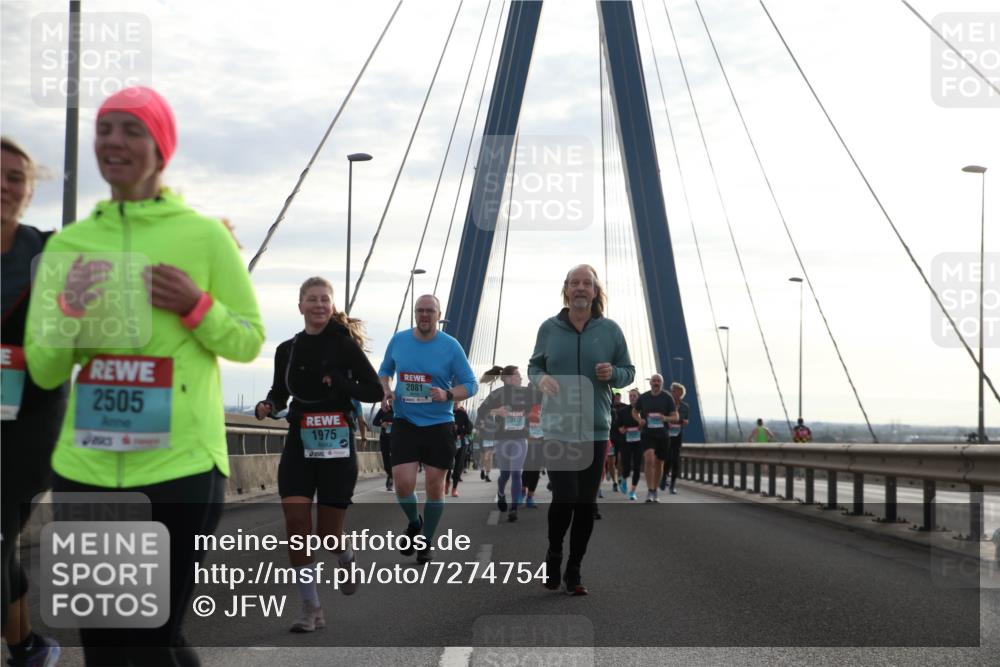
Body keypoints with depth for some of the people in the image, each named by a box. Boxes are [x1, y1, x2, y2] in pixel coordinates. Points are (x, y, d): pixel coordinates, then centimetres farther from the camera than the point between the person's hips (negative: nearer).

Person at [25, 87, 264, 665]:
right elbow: (44, 373, 8)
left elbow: (249, 342, 5)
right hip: (84, 469, 4)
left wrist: (196, 307, -13)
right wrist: (66, 312, -11)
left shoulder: (205, 236, -2)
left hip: (181, 467, -4)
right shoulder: (69, 243, 7)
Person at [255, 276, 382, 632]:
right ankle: (312, 609, -2)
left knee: (329, 532, 2)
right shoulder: (287, 349, 7)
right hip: (299, 444, 3)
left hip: (337, 445, -3)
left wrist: (340, 384, -23)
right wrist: (268, 406, -3)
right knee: (296, 522, -10)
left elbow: (375, 391, -6)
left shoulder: (344, 343, -5)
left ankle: (347, 560, 40)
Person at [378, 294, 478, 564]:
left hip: (439, 424, -1)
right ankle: (414, 523, 22)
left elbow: (471, 385, -2)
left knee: (434, 485, 5)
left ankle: (426, 541, 25)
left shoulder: (451, 346, -6)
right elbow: (384, 371, 19)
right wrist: (386, 391, -1)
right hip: (405, 422, 1)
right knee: (403, 483, -10)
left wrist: (447, 394, -20)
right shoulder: (398, 340, 2)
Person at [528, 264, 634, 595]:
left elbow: (629, 372, 10)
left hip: (595, 430, 2)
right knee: (564, 497, -12)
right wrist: (540, 378, -10)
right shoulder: (549, 328, 3)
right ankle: (553, 555, 15)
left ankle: (574, 570, 16)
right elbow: (534, 366, 13)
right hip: (557, 428, -1)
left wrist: (613, 373, -12)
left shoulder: (610, 330, 4)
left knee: (586, 504, 3)